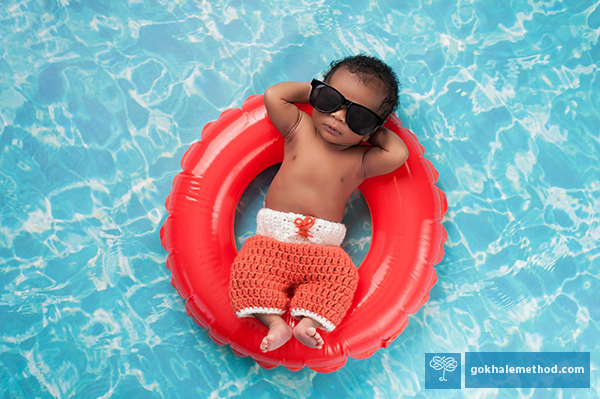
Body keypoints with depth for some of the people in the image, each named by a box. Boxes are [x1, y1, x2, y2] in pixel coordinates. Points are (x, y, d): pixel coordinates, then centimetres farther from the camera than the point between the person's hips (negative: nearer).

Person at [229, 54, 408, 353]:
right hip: (273, 240, 1)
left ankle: (310, 320, -24)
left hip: (322, 248, 0)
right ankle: (275, 322, -20)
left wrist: (376, 131, 1)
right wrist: (313, 89, 6)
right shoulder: (299, 130, 4)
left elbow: (398, 154, -16)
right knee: (247, 267, -23)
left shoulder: (360, 161, -1)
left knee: (343, 274, -26)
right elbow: (273, 95, -3)